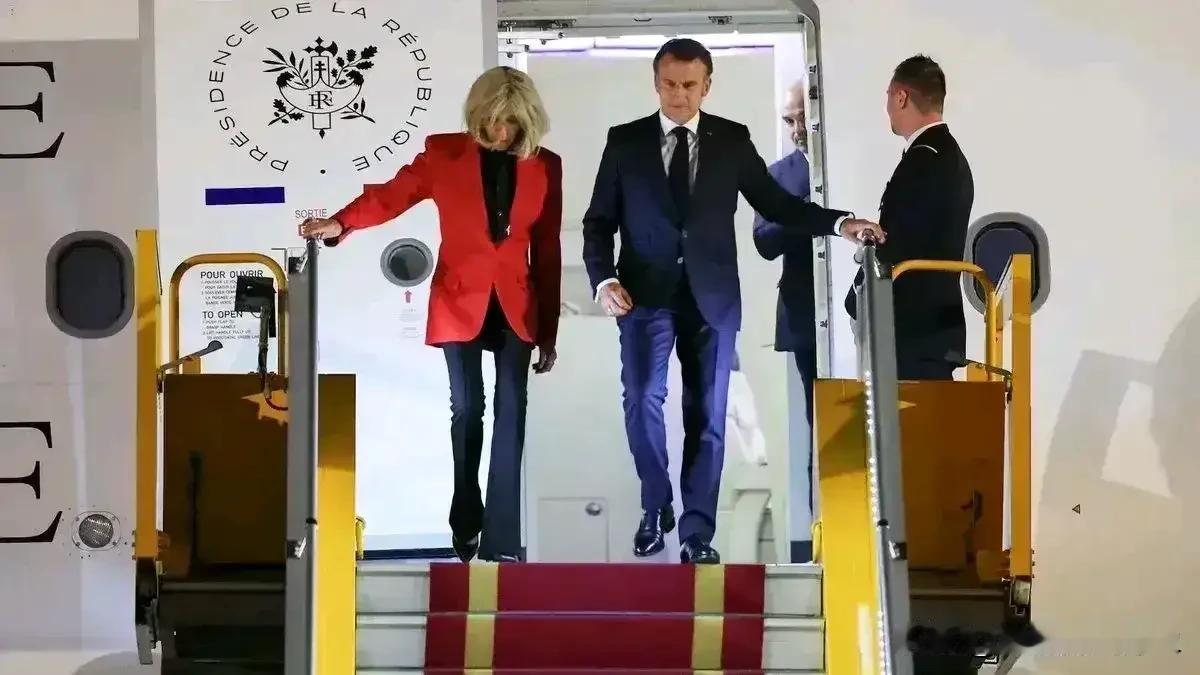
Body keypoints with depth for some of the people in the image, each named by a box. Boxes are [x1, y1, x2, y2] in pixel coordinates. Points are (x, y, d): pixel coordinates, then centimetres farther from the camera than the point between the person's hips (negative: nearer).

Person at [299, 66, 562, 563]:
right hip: (459, 302, -1)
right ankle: (465, 523, 21)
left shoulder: (545, 167, 4)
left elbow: (548, 253, 6)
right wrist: (340, 223, -26)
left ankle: (501, 538, -4)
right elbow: (392, 195, -6)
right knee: (466, 410, 2)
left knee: (510, 414, -6)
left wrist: (549, 330, 6)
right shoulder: (444, 153, 0)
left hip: (516, 306, 1)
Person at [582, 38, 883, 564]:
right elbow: (599, 220, 4)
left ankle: (697, 531, 7)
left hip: (710, 296, 1)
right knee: (642, 402, -6)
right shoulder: (625, 141, 4)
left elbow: (774, 202, 8)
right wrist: (603, 278, -10)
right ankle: (655, 509, 17)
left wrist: (838, 221, -4)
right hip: (645, 295, 0)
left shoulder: (733, 140, 5)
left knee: (706, 414, 1)